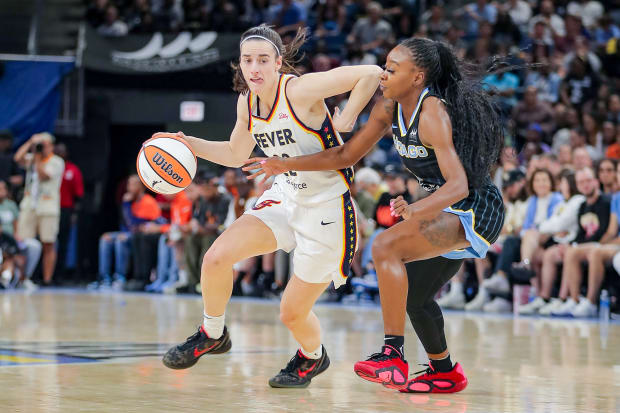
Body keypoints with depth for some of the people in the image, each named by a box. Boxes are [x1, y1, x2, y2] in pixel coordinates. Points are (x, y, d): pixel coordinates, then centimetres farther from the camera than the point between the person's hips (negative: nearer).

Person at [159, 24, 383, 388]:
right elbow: (236, 155, 17)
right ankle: (213, 335, 14)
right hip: (286, 198, 6)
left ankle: (313, 357, 38)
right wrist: (187, 143, 5)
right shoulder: (247, 102, 0)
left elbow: (371, 73, -25)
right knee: (217, 258, -13)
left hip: (328, 208, -6)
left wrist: (345, 122, -21)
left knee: (293, 312, 2)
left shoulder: (299, 90, -23)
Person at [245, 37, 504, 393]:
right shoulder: (390, 108, 0)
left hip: (474, 211, -10)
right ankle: (445, 373, 41)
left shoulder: (433, 114, -25)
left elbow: (458, 185, -32)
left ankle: (393, 356, -27)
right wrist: (287, 165, 3)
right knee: (415, 298, 19)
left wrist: (414, 211, -46)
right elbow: (348, 155, 8)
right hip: (451, 213, 10)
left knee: (385, 246, -27)